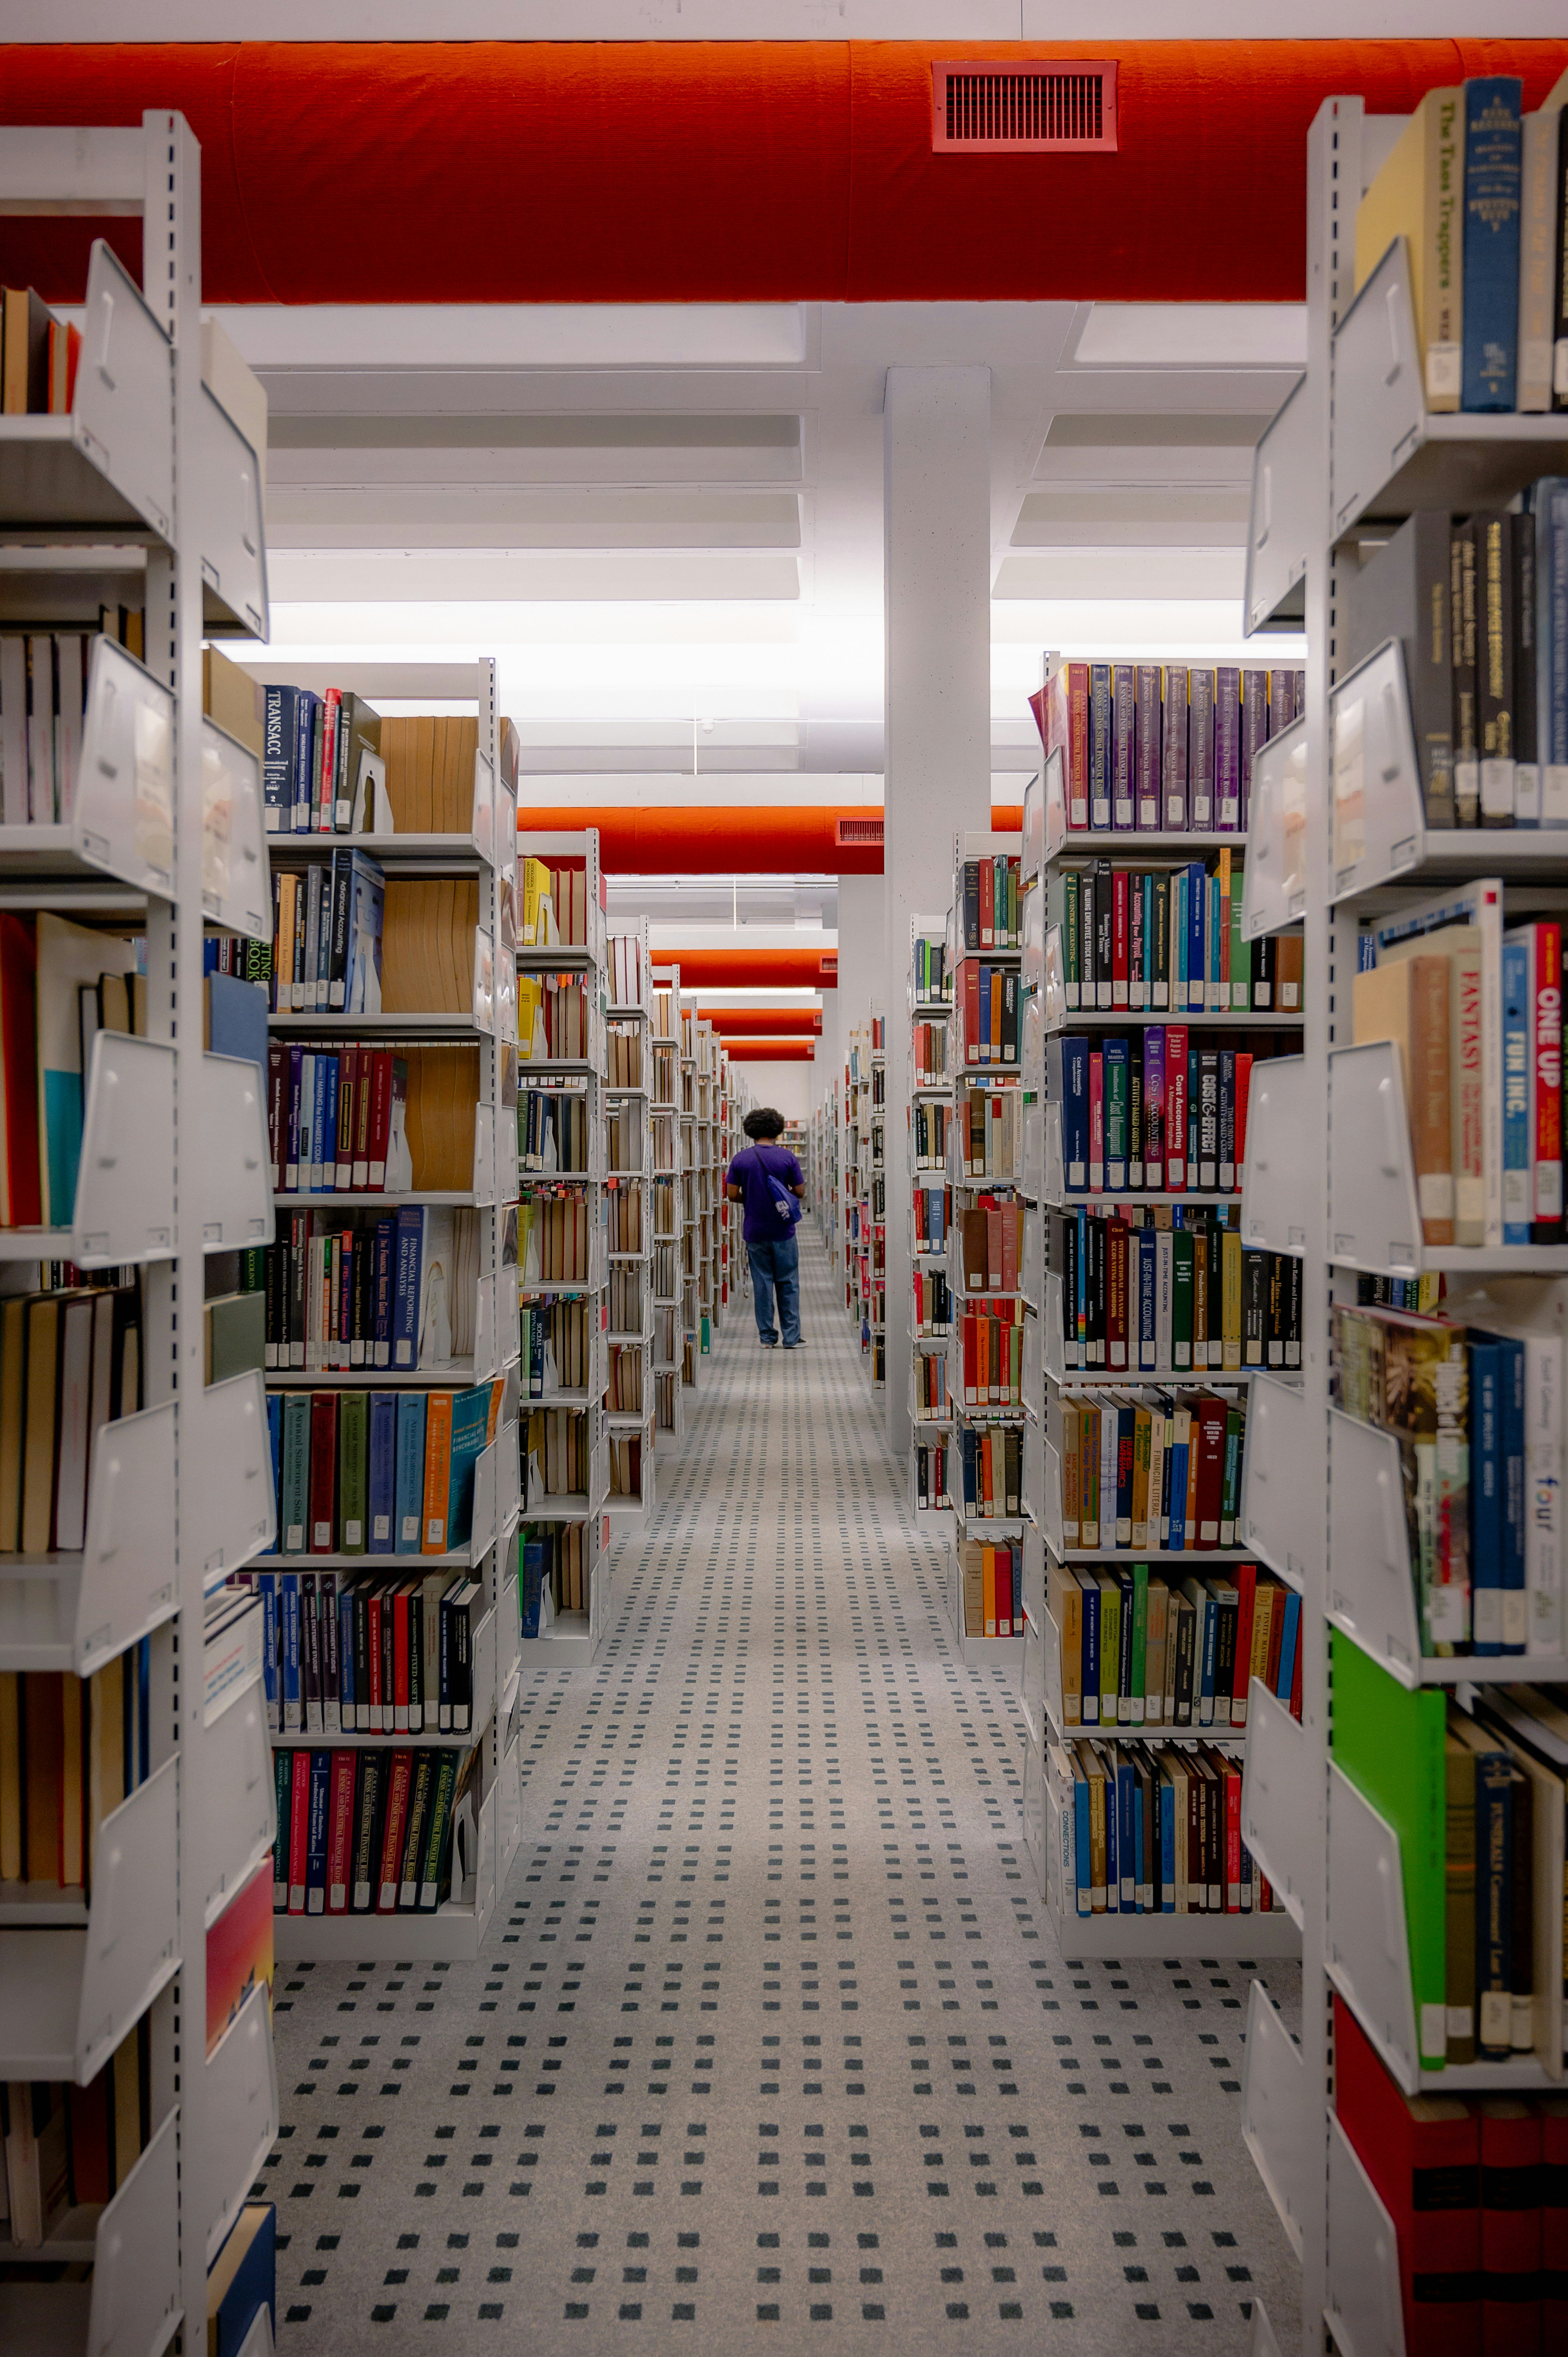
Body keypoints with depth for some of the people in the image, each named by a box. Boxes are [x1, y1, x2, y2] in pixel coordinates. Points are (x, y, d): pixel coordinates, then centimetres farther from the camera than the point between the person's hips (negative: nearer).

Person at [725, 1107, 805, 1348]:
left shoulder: (741, 1159, -2)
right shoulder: (787, 1157, -5)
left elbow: (732, 1195, -2)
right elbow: (800, 1191, -3)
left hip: (755, 1231, 1)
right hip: (783, 1230, -1)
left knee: (762, 1283, 8)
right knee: (788, 1284, 6)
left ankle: (767, 1337, 10)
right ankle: (792, 1337, 6)